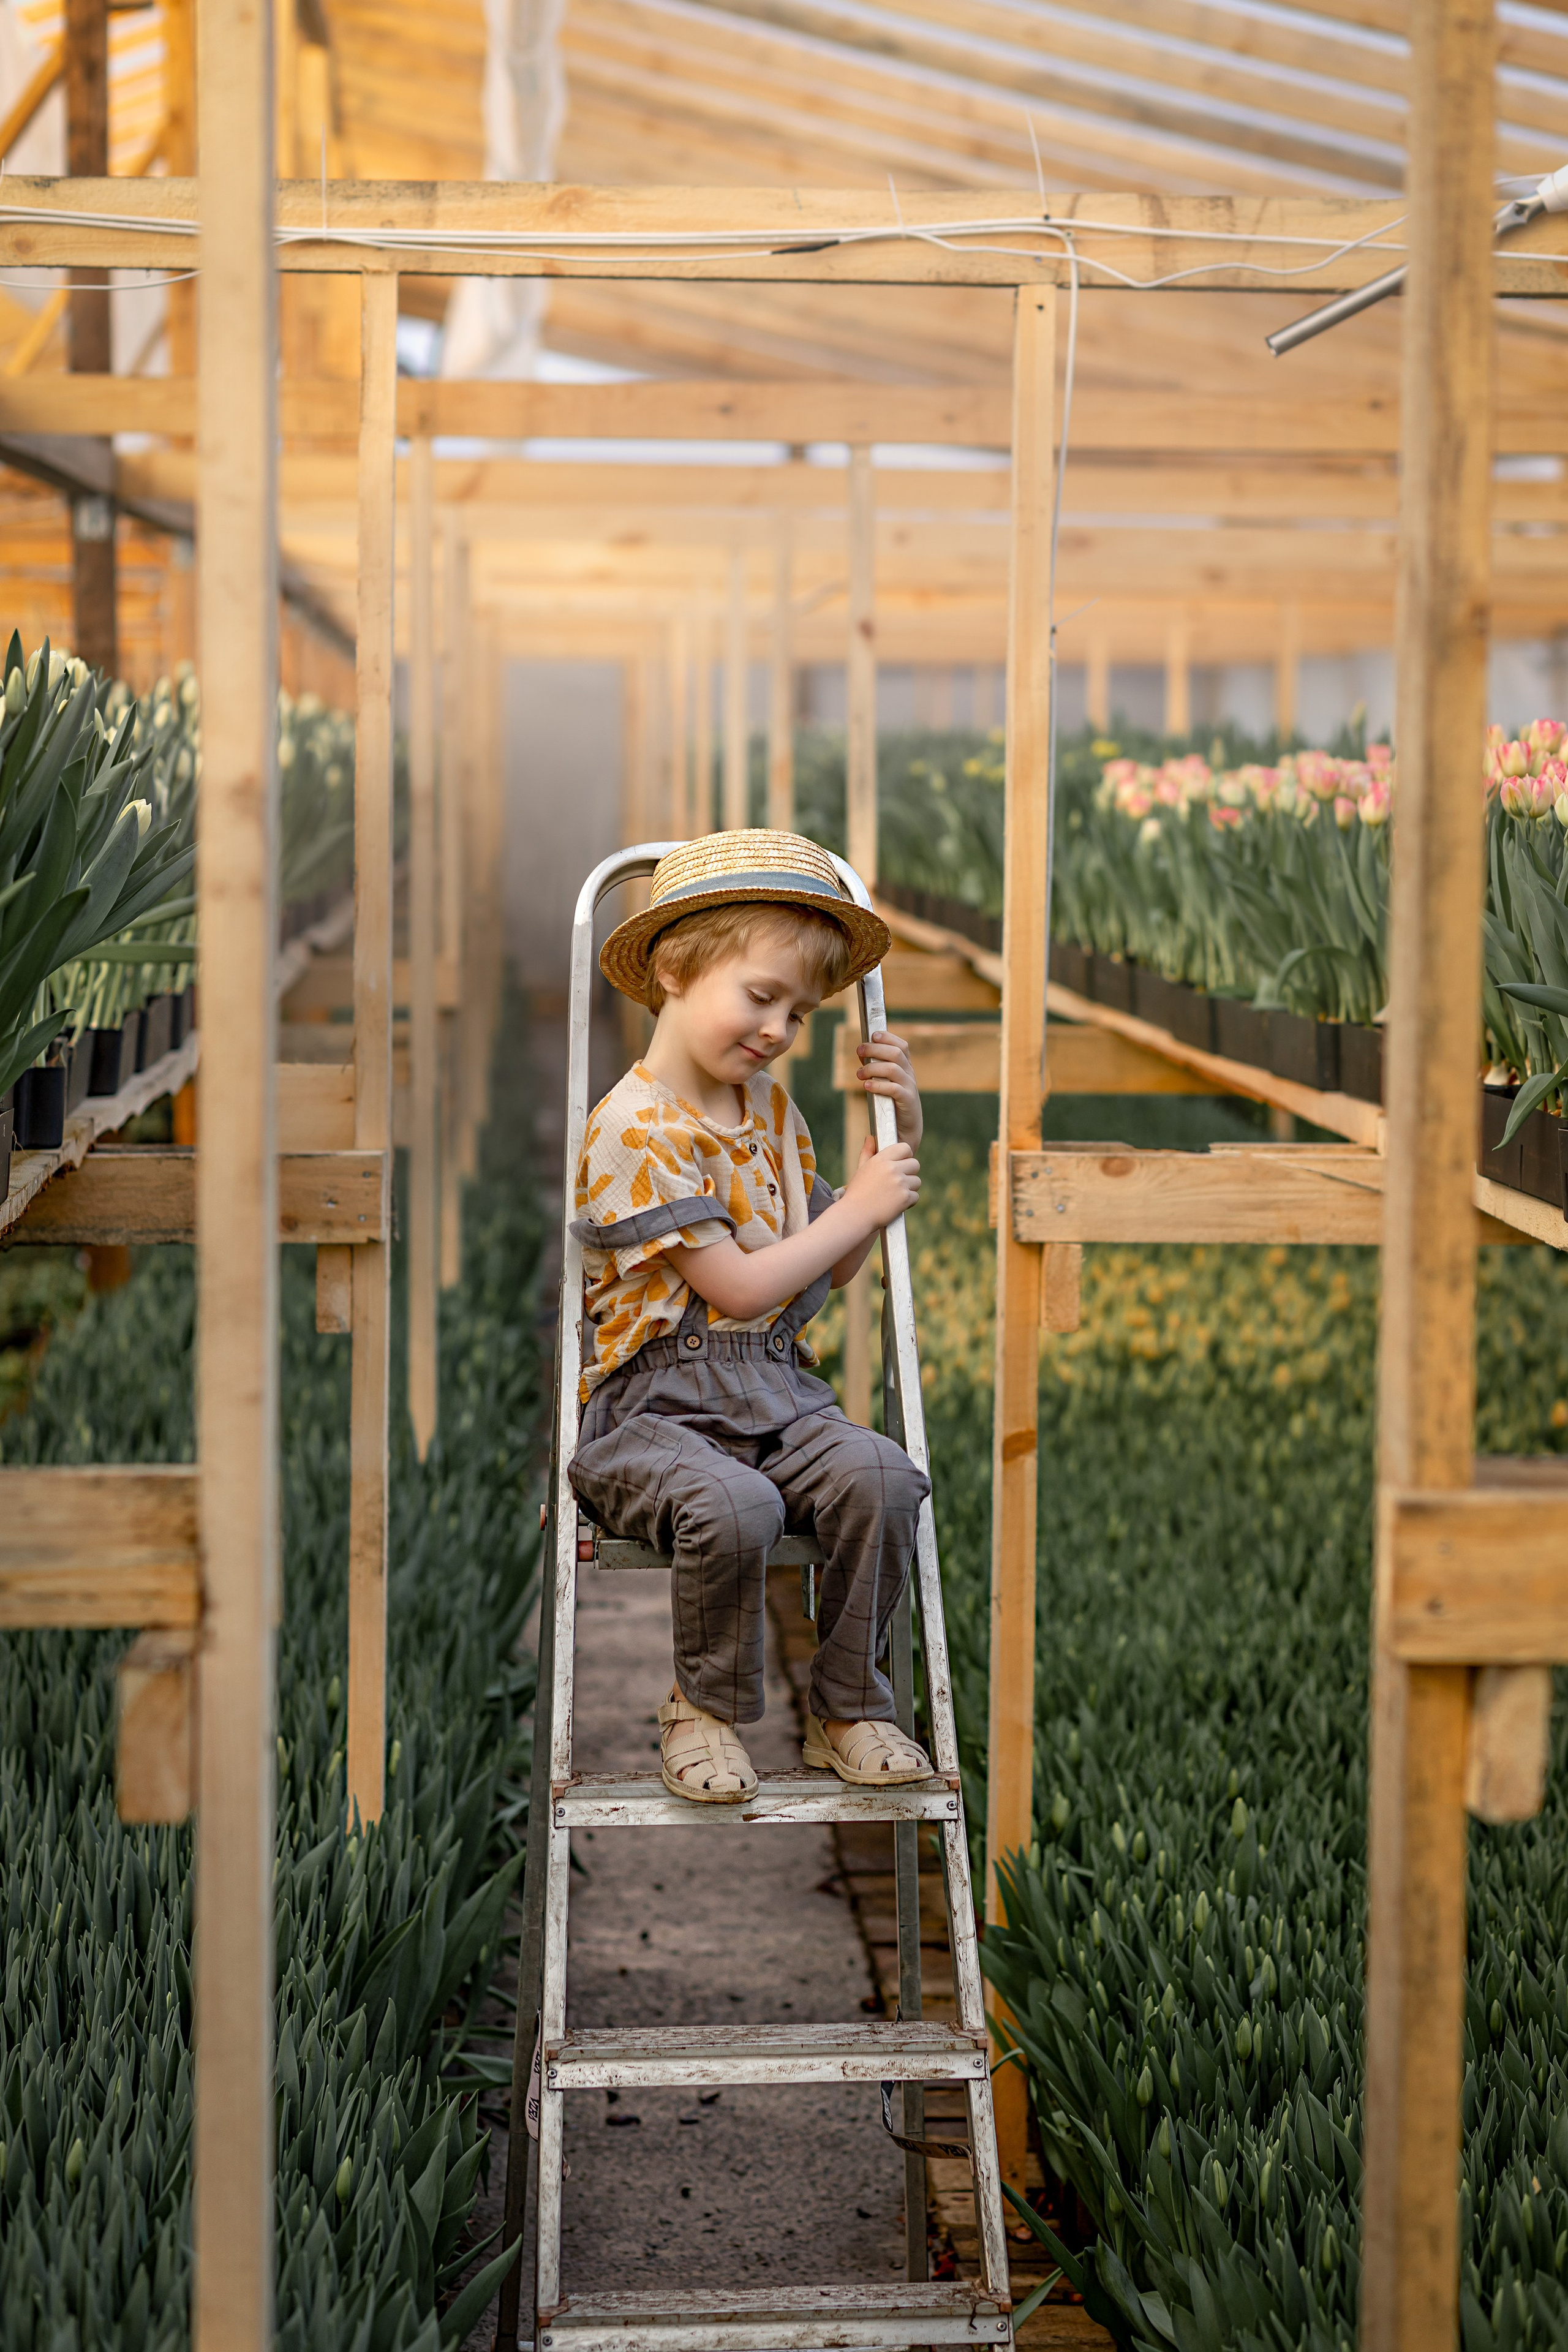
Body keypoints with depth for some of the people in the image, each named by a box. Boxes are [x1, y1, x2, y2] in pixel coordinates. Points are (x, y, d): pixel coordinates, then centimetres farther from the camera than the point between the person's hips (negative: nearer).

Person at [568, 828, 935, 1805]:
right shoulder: (636, 1127, -11)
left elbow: (833, 1266, 20)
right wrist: (859, 1209, -5)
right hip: (654, 1402, -6)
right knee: (733, 1505, -36)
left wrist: (899, 1141, 11)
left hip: (776, 1390, 7)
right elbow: (740, 1287, -14)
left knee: (880, 1477, -23)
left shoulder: (771, 1107, 15)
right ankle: (707, 1708, -7)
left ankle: (849, 1708, -4)